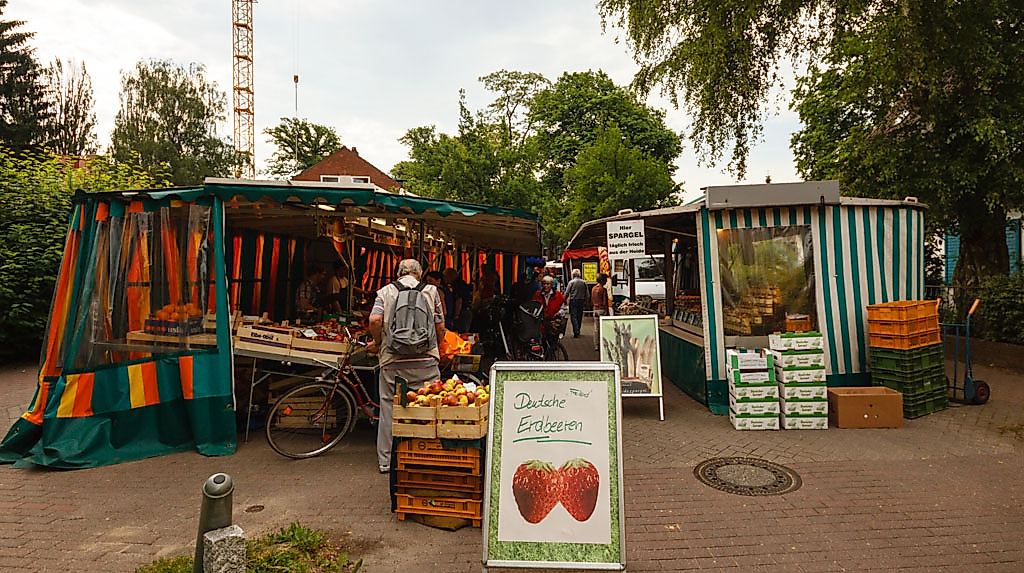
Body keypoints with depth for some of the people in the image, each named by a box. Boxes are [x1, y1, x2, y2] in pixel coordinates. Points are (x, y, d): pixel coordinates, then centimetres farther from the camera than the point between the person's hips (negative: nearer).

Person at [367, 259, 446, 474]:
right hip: (425, 360, -1)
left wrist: (377, 343, 8)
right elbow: (440, 327, 6)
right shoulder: (431, 291, 8)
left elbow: (375, 320, -8)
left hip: (392, 361, 1)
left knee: (389, 408, 10)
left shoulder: (385, 292, 7)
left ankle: (386, 460, 18)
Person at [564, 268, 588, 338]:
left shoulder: (571, 282, -8)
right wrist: (585, 302, 14)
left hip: (573, 301, -4)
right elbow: (587, 294, 6)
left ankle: (576, 332, -15)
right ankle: (578, 331, 22)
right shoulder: (584, 282, 3)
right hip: (581, 301, 4)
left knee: (573, 316, -3)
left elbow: (567, 293, -7)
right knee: (579, 316, 13)